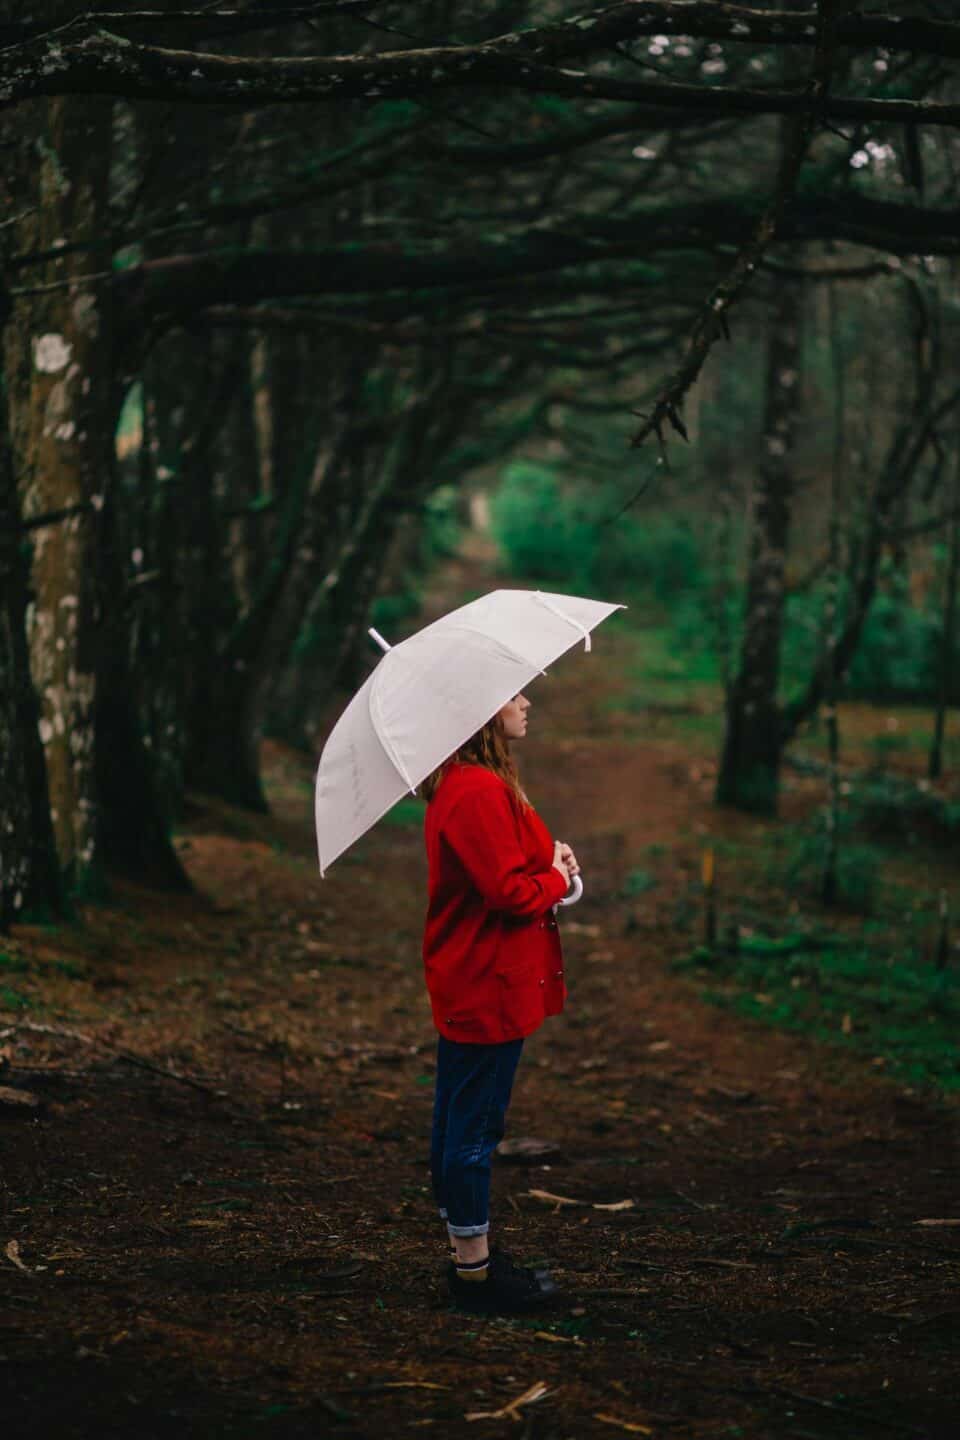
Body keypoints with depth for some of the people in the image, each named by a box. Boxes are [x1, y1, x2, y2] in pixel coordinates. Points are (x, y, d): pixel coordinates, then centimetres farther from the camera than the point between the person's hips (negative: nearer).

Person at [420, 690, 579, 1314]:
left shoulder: (462, 785, 13)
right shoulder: (479, 792, -21)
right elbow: (511, 893, -24)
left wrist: (550, 860, 2)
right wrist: (559, 875, -6)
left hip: (467, 987, 11)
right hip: (488, 988, -11)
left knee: (460, 1122, 17)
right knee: (476, 1125, -2)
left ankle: (470, 1254, 28)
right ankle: (475, 1268, 6)